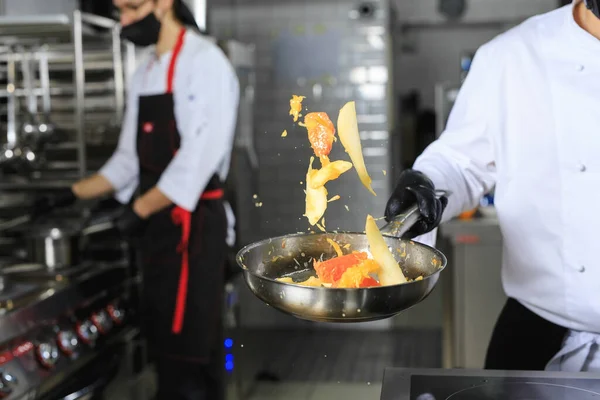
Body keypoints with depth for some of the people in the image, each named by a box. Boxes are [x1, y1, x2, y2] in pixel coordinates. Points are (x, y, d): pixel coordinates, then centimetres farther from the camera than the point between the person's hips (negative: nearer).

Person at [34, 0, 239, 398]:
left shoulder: (205, 63, -13)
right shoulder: (145, 73, 13)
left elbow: (198, 159, -20)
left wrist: (139, 210, -15)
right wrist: (74, 194, 11)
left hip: (192, 226, -8)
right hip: (158, 225, 9)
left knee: (189, 346, -4)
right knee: (166, 340, 16)